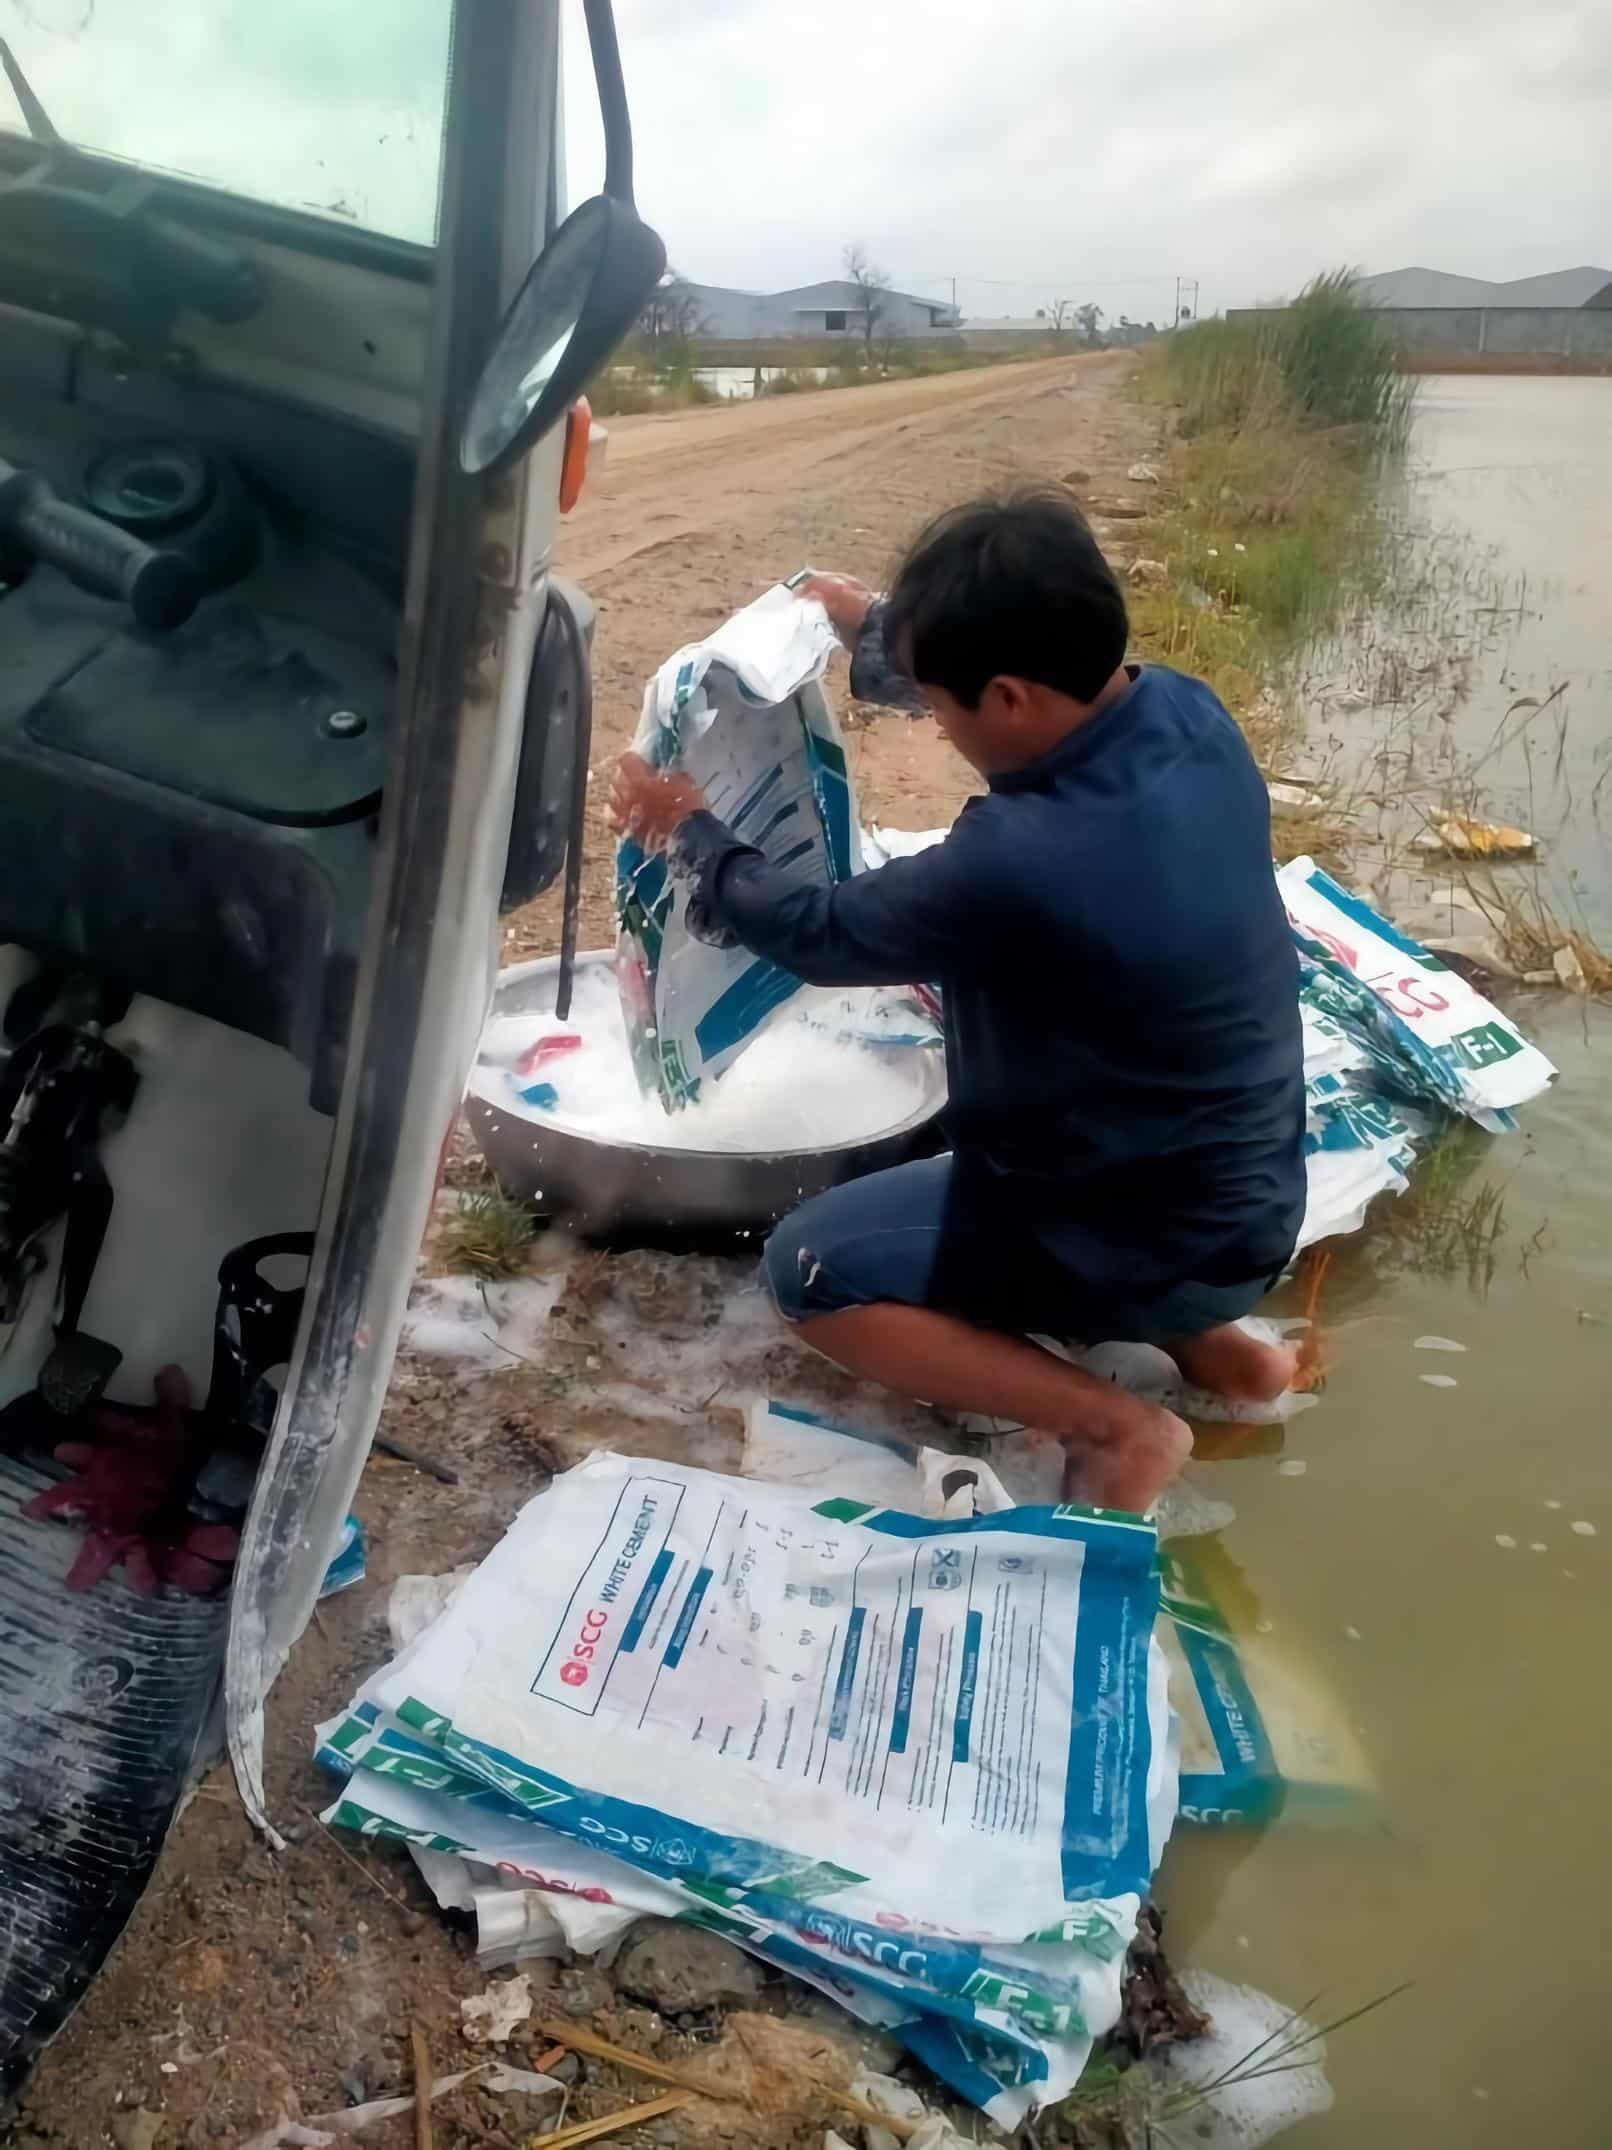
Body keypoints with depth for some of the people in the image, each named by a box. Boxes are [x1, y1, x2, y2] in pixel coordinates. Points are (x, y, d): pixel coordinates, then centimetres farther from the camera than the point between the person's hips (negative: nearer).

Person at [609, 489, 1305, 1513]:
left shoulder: (1020, 863, -34)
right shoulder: (1184, 712, -11)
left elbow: (821, 933, -15)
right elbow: (1002, 676, 12)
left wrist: (688, 830, 1)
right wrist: (875, 626, 24)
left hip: (1163, 1238, -7)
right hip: (1245, 1189, 8)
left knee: (812, 1269, 1)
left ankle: (1117, 1425, -4)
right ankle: (1204, 1335, 19)